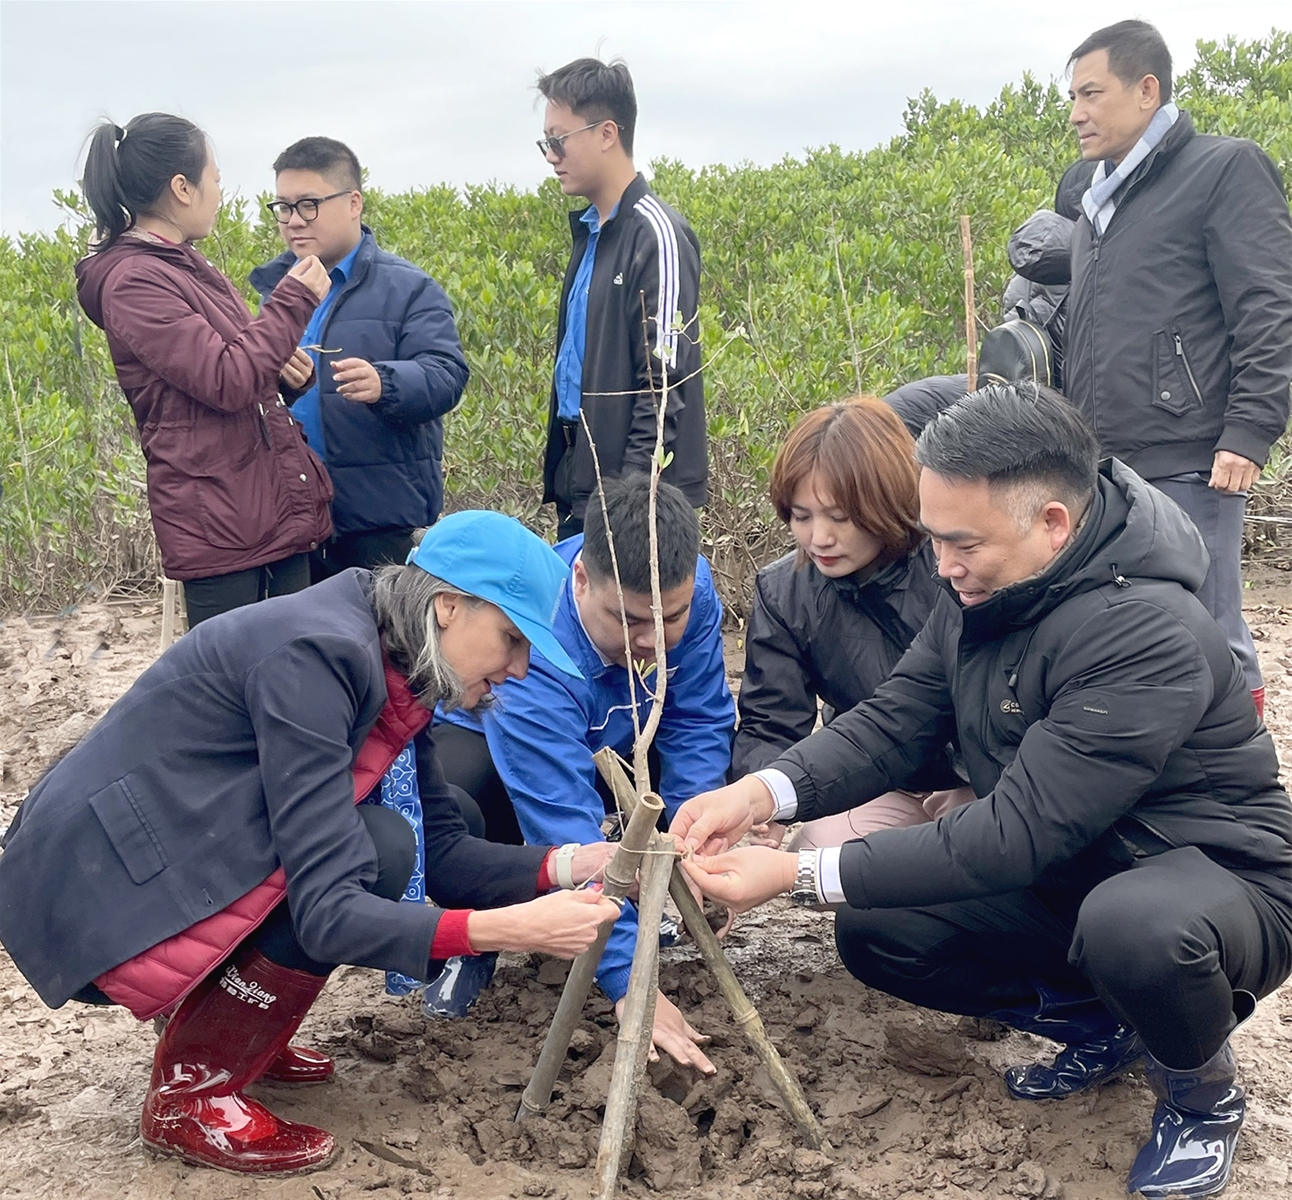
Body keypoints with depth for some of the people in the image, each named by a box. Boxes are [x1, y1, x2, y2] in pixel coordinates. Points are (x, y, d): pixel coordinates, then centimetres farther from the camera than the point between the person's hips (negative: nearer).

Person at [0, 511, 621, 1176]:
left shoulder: (390, 669, 2)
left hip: (163, 858, 9)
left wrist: (568, 864, -10)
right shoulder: (316, 654, -26)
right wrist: (512, 931, -33)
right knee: (375, 850, -20)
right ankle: (187, 1096, -6)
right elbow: (327, 913, -27)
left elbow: (440, 851, 3)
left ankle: (219, 1018, 13)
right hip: (92, 893, -9)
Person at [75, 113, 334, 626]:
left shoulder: (189, 269, 16)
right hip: (222, 526, -9)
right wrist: (295, 299, -10)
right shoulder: (132, 281, -12)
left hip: (284, 508, 9)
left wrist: (284, 374, 4)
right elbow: (226, 381, -20)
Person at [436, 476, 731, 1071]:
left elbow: (698, 721, -17)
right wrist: (630, 983, -47)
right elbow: (568, 832, -45)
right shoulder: (533, 652, -42)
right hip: (484, 735, -5)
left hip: (613, 739, 5)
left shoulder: (686, 590, -26)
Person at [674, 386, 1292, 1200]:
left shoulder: (1146, 636, -32)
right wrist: (762, 793, -24)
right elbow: (894, 721, -6)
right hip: (1067, 876, 7)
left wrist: (800, 875, -34)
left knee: (1135, 925, -40)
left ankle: (1206, 1098, -5)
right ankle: (1100, 1023, 14)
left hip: (1219, 878, -7)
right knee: (874, 932, -3)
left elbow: (1018, 833, -34)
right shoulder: (985, 587, -6)